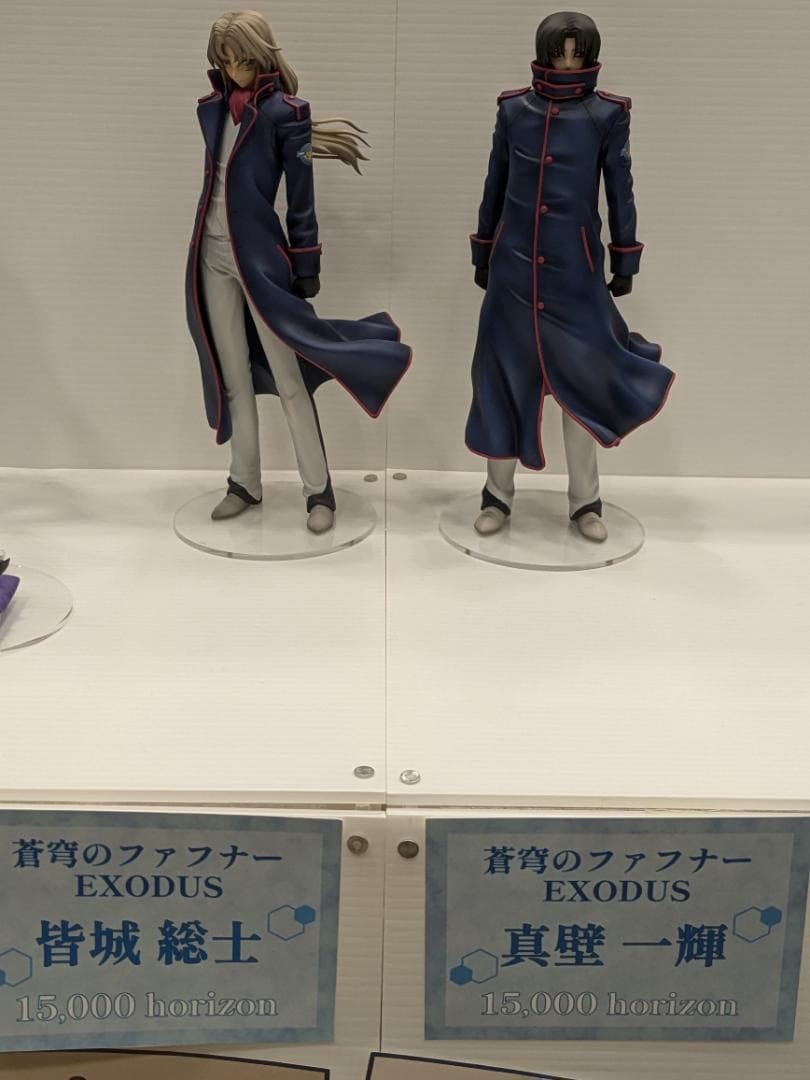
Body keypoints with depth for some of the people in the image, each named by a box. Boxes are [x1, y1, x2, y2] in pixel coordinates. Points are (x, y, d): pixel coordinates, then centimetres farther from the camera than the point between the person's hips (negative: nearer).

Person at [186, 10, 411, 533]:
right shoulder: (212, 108, 8)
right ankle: (245, 482, 22)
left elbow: (301, 195, -8)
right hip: (213, 255, 6)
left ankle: (320, 490, 5)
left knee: (288, 378, -3)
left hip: (260, 255, -6)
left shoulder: (283, 112, -8)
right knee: (233, 376, 11)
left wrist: (306, 265, -9)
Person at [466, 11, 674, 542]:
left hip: (576, 268, -2)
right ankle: (498, 495, 17)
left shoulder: (607, 115, -3)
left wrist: (625, 263, 4)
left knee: (582, 377, 2)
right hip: (513, 264, 2)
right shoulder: (514, 109, 3)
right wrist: (482, 253, 13)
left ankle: (586, 501, 16)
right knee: (503, 375, 4)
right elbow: (495, 186, 11)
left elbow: (621, 192, 3)